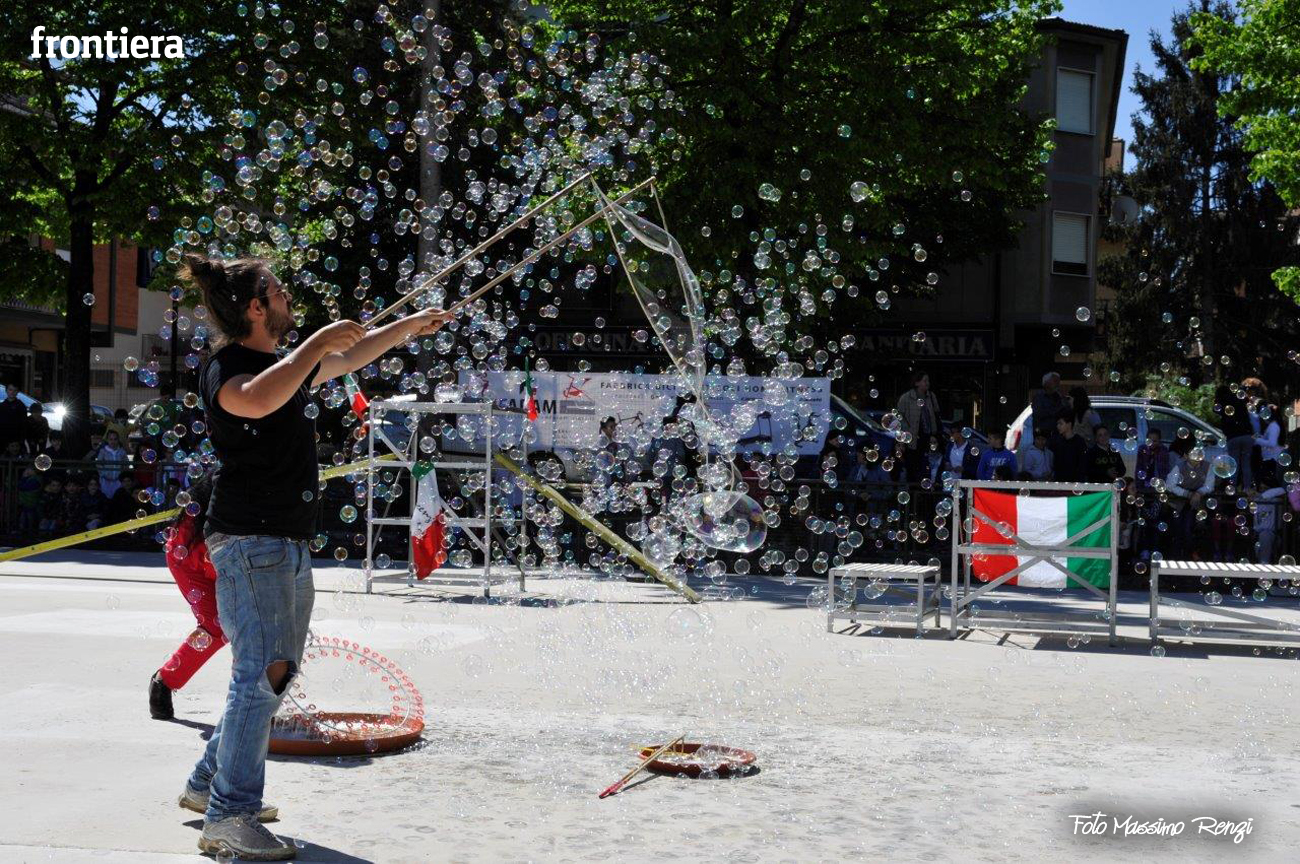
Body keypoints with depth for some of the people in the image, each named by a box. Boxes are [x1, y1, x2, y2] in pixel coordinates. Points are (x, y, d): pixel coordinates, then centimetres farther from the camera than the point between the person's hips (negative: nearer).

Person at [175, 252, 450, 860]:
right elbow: (255, 401, -35)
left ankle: (208, 783, 27)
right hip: (249, 540, -10)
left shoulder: (289, 364, 17)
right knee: (262, 671, -14)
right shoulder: (225, 367, -10)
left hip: (290, 545, 10)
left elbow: (349, 358, 35)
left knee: (276, 671, 14)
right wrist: (317, 343, -25)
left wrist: (409, 326, 42)